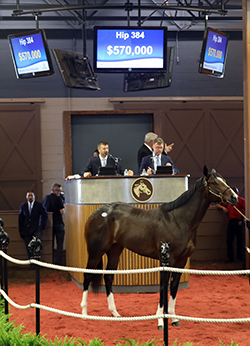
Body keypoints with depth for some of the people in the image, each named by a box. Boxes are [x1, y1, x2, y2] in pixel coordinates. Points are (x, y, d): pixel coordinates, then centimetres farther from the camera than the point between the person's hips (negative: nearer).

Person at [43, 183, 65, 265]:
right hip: (58, 223, -6)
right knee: (59, 243, 1)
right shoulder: (58, 198, -13)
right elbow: (62, 212, -16)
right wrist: (63, 207, 2)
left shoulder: (46, 198, 6)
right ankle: (58, 261, -4)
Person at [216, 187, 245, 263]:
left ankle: (240, 258, 0)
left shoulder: (241, 200, 5)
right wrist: (223, 208, 7)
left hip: (238, 222, -6)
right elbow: (217, 205, 28)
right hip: (230, 222, 6)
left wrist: (242, 220, -15)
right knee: (229, 240, 0)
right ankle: (230, 258, 4)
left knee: (240, 240, -4)